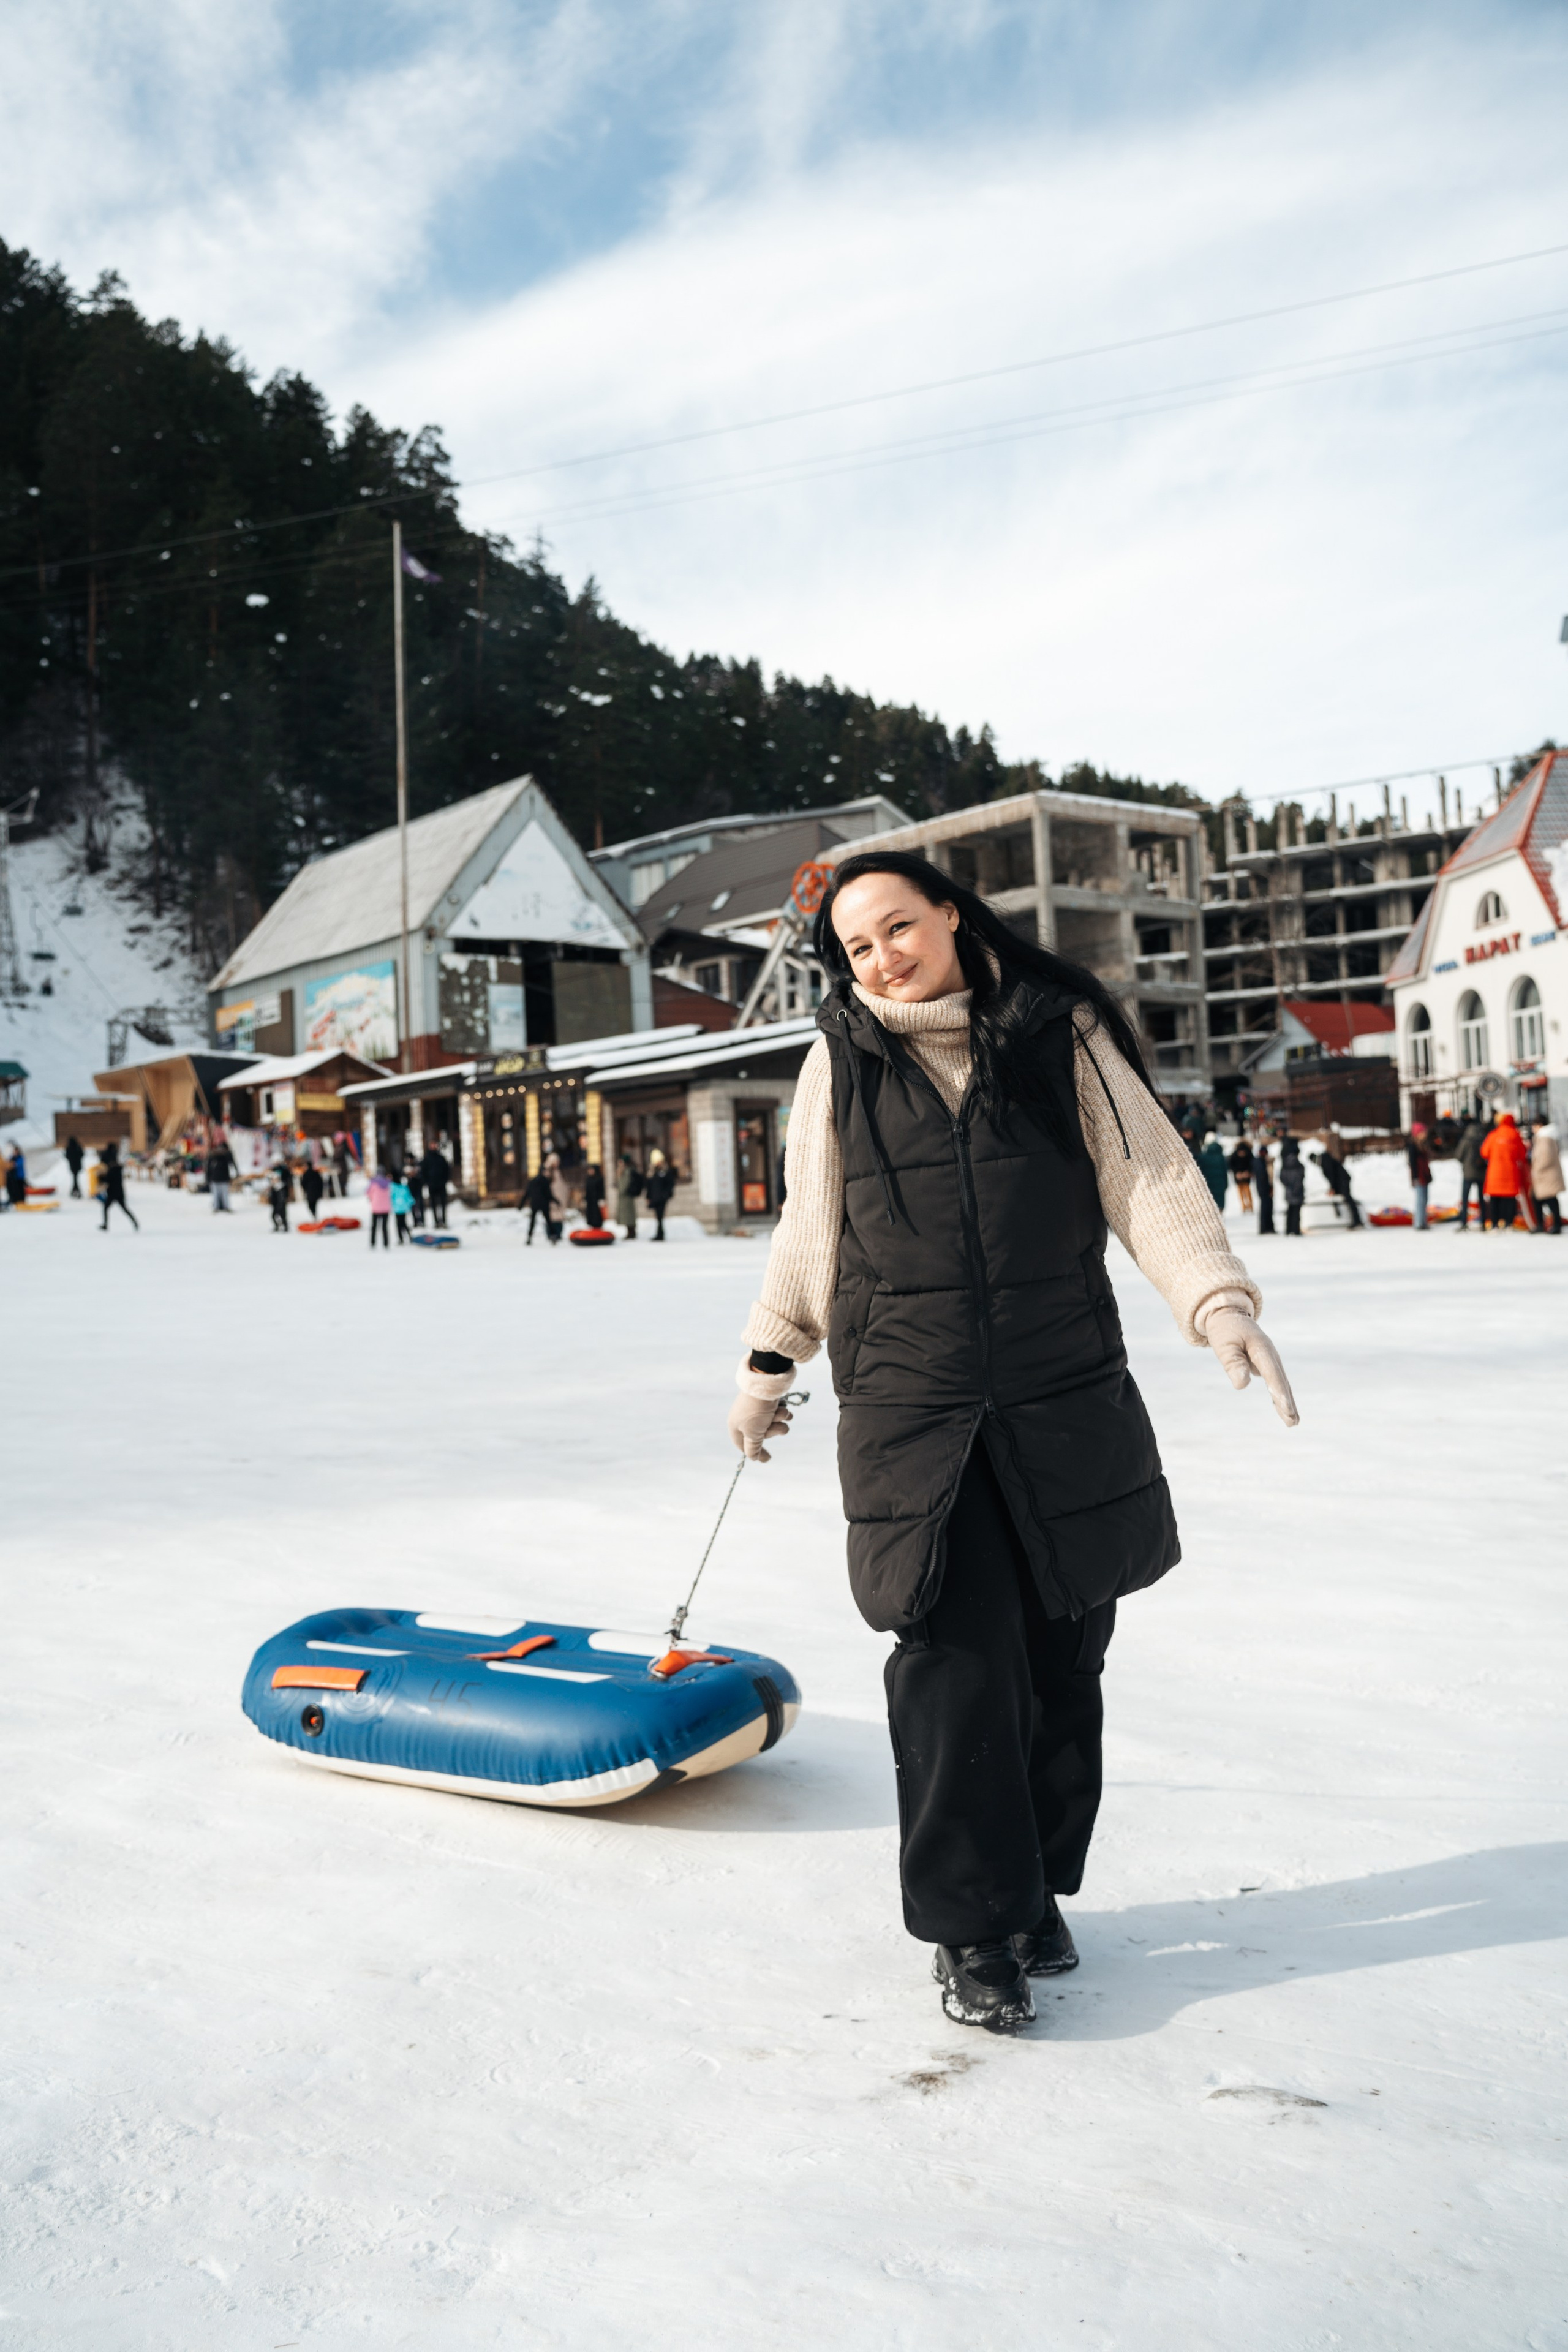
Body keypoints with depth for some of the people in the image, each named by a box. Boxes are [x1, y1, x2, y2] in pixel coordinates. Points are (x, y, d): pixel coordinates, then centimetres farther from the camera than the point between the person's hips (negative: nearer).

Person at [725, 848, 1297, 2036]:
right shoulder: (843, 1061, 5)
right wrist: (769, 1362, 19)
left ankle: (1038, 1887, 31)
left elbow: (1150, 1178, 0)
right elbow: (808, 1227, 14)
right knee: (957, 1664, -6)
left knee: (1061, 1663, 9)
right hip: (911, 1415, -1)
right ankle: (973, 1926, 11)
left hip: (1068, 1406, 1)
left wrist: (1219, 1300, -14)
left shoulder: (1060, 1033, 3)